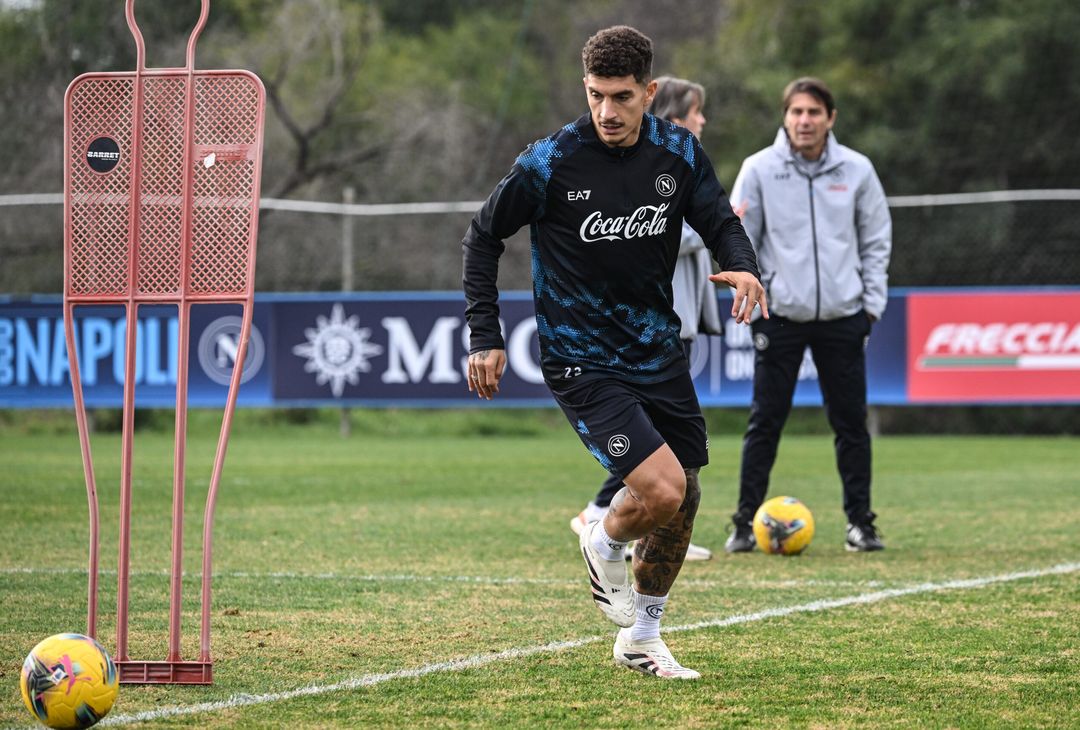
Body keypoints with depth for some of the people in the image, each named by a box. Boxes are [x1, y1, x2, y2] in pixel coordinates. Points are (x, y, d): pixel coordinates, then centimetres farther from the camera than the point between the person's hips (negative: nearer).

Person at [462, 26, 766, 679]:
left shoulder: (679, 152, -3)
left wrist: (743, 266, -18)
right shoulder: (550, 163, -15)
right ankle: (605, 545, 15)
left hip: (659, 351, 6)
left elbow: (720, 220, 5)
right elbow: (484, 237, -3)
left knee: (683, 502, 11)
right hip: (583, 363, -6)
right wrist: (485, 336, -8)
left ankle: (641, 638, 32)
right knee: (661, 489, -20)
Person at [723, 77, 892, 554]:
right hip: (779, 317, -1)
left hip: (843, 317, 1)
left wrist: (872, 303, 2)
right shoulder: (760, 169, -2)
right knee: (765, 423, 0)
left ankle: (860, 522, 12)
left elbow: (876, 241, 8)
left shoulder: (856, 170, 1)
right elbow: (741, 240, 3)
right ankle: (747, 522, 6)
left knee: (851, 424, 4)